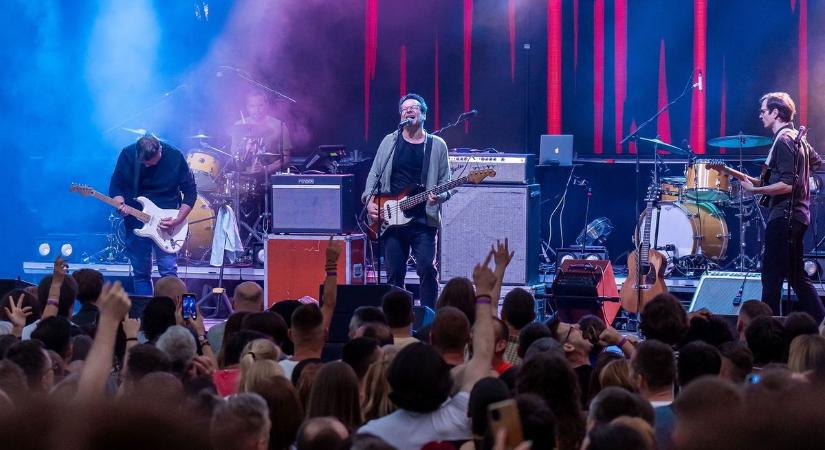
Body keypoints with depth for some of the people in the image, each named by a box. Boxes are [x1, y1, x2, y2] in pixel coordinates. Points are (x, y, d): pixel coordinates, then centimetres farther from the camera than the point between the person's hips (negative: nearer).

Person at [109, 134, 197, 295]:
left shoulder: (175, 158, -13)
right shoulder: (127, 155, -9)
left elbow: (190, 192, -5)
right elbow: (116, 186, 1)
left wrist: (177, 220, -15)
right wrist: (120, 203, -20)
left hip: (165, 224, -2)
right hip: (135, 222, 2)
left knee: (169, 271, -9)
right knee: (140, 273, 6)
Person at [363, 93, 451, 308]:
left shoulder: (437, 145, 7)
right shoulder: (390, 141, 11)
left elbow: (445, 184, 7)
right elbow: (374, 174, 12)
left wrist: (439, 196, -14)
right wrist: (369, 200, -3)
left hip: (423, 220, -2)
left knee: (427, 268, -13)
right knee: (395, 273, 3)